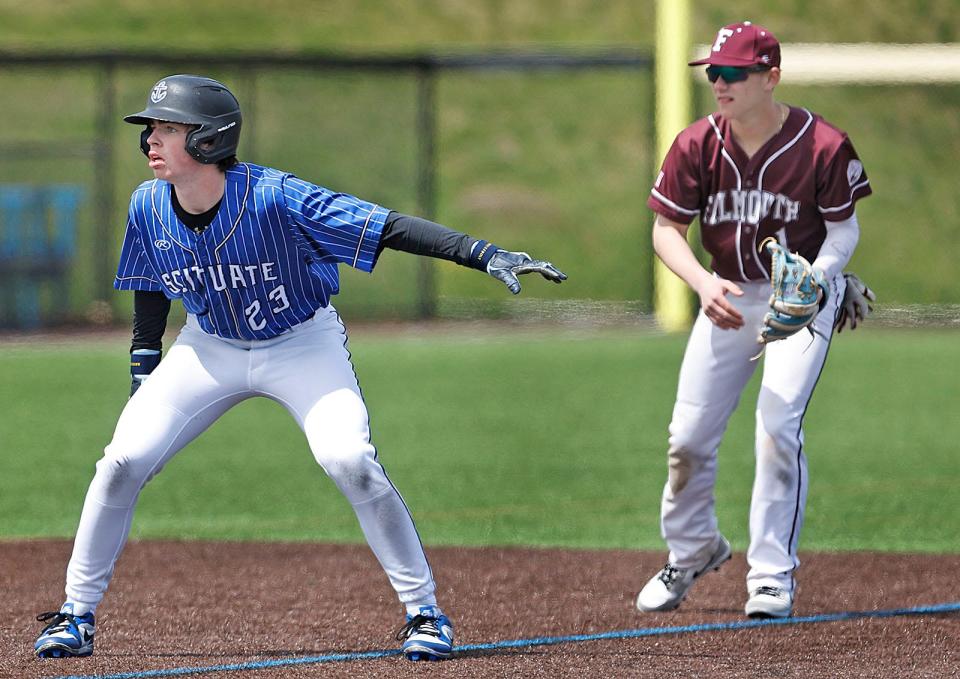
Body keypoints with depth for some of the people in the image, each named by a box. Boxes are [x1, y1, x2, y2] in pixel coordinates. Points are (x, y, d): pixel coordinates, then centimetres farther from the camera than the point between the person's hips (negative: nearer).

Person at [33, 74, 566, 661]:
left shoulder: (275, 198, -31)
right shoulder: (149, 207, -15)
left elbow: (391, 228, -35)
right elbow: (150, 293, 5)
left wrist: (486, 254, -44)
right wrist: (144, 377, 4)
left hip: (303, 343, -4)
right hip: (210, 348, 4)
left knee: (349, 461, -25)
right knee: (124, 461, -9)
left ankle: (424, 612, -9)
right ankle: (76, 616, 6)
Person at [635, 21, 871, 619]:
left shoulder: (823, 146, -19)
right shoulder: (696, 146, -10)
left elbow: (844, 228, -8)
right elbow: (666, 230, -4)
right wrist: (705, 283, -22)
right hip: (729, 295, 4)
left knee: (778, 424, -18)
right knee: (689, 434, 3)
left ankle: (773, 573, -5)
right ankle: (692, 550, 30)